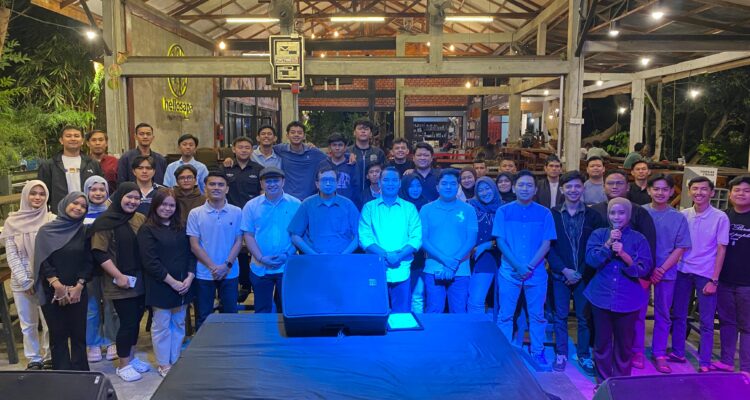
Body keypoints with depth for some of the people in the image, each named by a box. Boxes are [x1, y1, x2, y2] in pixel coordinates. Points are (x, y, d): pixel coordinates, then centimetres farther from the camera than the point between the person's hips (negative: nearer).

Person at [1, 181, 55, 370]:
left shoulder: (52, 219, -2)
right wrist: (25, 281, -7)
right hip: (22, 282, 1)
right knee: (28, 324, 10)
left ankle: (51, 358, 19)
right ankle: (34, 360, 23)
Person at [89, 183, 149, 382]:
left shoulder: (141, 219, 6)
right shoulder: (105, 222, -9)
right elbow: (99, 253, -13)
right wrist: (118, 276, -16)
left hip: (140, 280, 5)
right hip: (120, 282, -5)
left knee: (136, 319, 14)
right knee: (127, 321, -1)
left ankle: (132, 357, 31)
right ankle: (123, 365, 16)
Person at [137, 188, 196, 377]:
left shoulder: (181, 227, 9)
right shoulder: (147, 230, -7)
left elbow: (190, 253, 7)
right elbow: (150, 261, -13)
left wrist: (189, 277, -8)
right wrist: (172, 282, -16)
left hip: (183, 285, 5)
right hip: (160, 286, -5)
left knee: (179, 324, 13)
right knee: (161, 326, 7)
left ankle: (175, 360, 26)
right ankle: (163, 364, 21)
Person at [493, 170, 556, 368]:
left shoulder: (544, 213, 2)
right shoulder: (503, 211, 1)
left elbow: (546, 244, -1)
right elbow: (500, 241, -2)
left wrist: (530, 266, -12)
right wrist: (517, 266, -13)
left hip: (536, 272, 1)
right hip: (509, 271, 0)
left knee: (537, 315, 9)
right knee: (505, 315, 5)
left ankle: (538, 352, 22)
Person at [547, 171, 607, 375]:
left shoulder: (593, 216, 1)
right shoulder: (553, 215, -2)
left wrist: (581, 272, -8)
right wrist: (564, 270, -11)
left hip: (584, 275, 1)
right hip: (560, 275, -1)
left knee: (584, 316, 8)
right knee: (560, 316, 7)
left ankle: (584, 355, 21)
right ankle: (561, 354, 19)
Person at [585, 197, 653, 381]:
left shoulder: (638, 239, -1)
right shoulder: (599, 234, 2)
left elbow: (644, 269, -9)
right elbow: (590, 259, -11)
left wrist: (623, 254, -21)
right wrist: (608, 243, -20)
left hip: (628, 300, 0)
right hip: (601, 298, 1)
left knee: (624, 344, 9)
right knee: (602, 342, 9)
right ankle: (603, 382, 24)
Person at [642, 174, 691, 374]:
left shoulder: (679, 218, 2)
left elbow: (680, 248, 1)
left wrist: (661, 269, -10)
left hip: (666, 273, 1)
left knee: (663, 315, 9)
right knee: (638, 313, 6)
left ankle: (659, 354, 20)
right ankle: (637, 351, 19)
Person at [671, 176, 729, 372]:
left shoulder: (720, 218, -7)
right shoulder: (683, 215, 1)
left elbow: (721, 250, -5)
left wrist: (714, 280, -9)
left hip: (705, 274, -3)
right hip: (682, 271, 3)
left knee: (706, 321, 5)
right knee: (678, 315, 13)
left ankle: (704, 363, 16)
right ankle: (677, 353, 27)